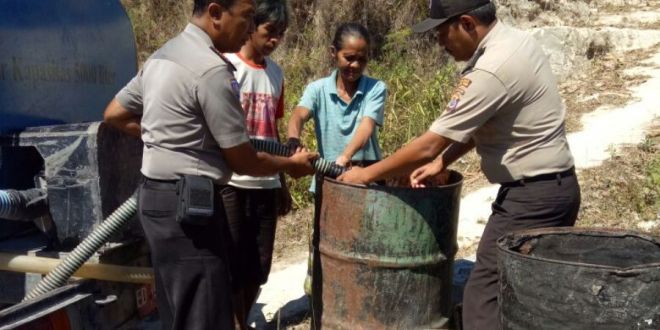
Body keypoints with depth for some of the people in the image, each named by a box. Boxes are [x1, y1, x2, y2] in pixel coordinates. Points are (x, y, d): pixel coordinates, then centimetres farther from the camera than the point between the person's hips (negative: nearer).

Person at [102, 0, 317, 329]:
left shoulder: (163, 55, 10)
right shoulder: (212, 69, -19)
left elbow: (115, 114, 20)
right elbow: (242, 161, -14)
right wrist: (290, 164, 3)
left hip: (157, 196, 10)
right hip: (187, 203, -10)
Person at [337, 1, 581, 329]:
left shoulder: (492, 71, -23)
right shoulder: (515, 41, 6)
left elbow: (427, 146, -19)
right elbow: (476, 125, 15)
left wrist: (367, 174, -8)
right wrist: (442, 163, 7)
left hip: (531, 197, -10)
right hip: (554, 187, 10)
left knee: (485, 297, -4)